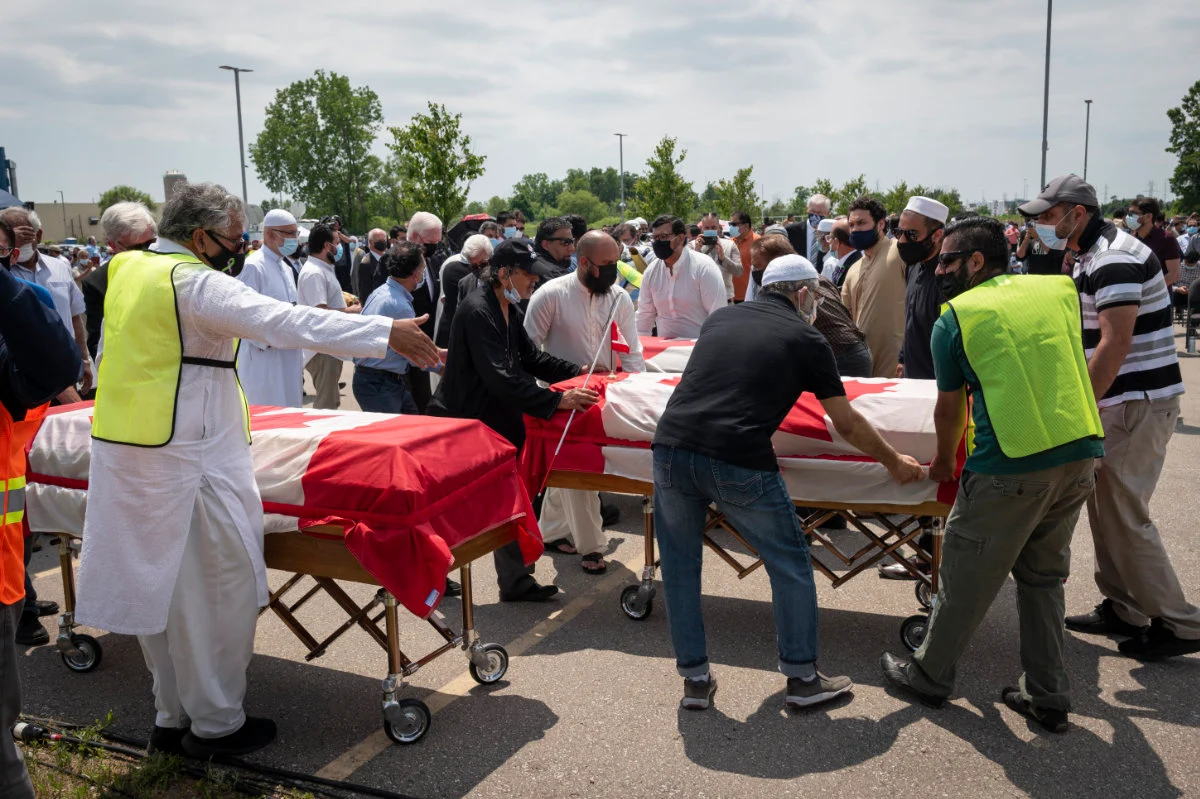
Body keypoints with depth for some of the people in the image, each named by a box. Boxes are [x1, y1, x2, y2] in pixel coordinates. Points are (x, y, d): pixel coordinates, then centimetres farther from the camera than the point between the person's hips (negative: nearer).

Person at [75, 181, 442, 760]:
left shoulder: (126, 269, 11)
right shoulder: (195, 283, -15)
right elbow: (283, 322, -25)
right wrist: (387, 332, -28)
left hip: (120, 448, 9)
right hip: (188, 457, -9)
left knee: (157, 584, 15)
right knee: (217, 586, 0)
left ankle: (172, 717, 26)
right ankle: (216, 724, 10)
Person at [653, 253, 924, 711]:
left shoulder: (719, 318, 20)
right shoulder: (805, 339, 10)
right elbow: (847, 424, 14)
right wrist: (894, 462, 30)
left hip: (671, 448, 4)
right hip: (737, 463, -4)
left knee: (680, 566, 19)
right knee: (791, 565, 15)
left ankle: (695, 680, 26)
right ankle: (802, 679, 24)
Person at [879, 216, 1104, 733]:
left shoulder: (955, 318, 0)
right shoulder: (1059, 291, 13)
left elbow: (949, 409, 8)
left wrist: (943, 463, 25)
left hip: (1011, 465, -6)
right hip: (1081, 455, 6)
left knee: (966, 576, 10)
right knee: (1043, 574, 21)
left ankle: (929, 675, 27)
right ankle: (1047, 696, 27)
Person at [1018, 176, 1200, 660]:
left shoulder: (1114, 259, -18)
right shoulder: (1091, 256, 14)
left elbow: (1115, 345, -24)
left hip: (1139, 405, -10)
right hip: (1119, 401, 10)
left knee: (1123, 515, -5)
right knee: (1106, 507, 14)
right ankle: (1122, 610, 24)